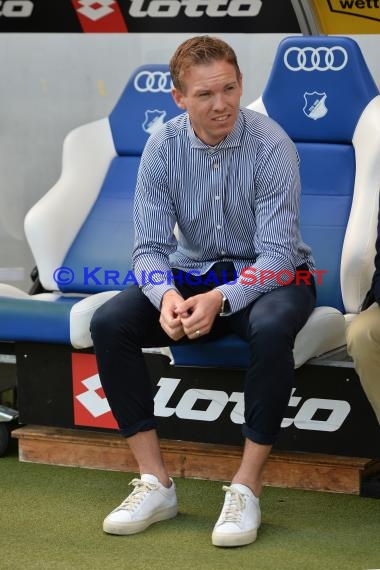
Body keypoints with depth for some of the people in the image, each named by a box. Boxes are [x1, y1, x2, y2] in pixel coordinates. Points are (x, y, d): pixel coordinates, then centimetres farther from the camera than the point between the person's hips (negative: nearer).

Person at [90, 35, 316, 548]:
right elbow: (151, 246, -8)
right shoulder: (163, 148, -8)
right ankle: (155, 482, -14)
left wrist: (220, 300, -39)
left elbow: (276, 253, -22)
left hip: (270, 275, -4)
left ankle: (247, 488, -26)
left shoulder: (272, 146, -19)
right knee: (108, 324, -20)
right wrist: (166, 296, -31)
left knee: (271, 328, -38)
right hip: (193, 273, 4)